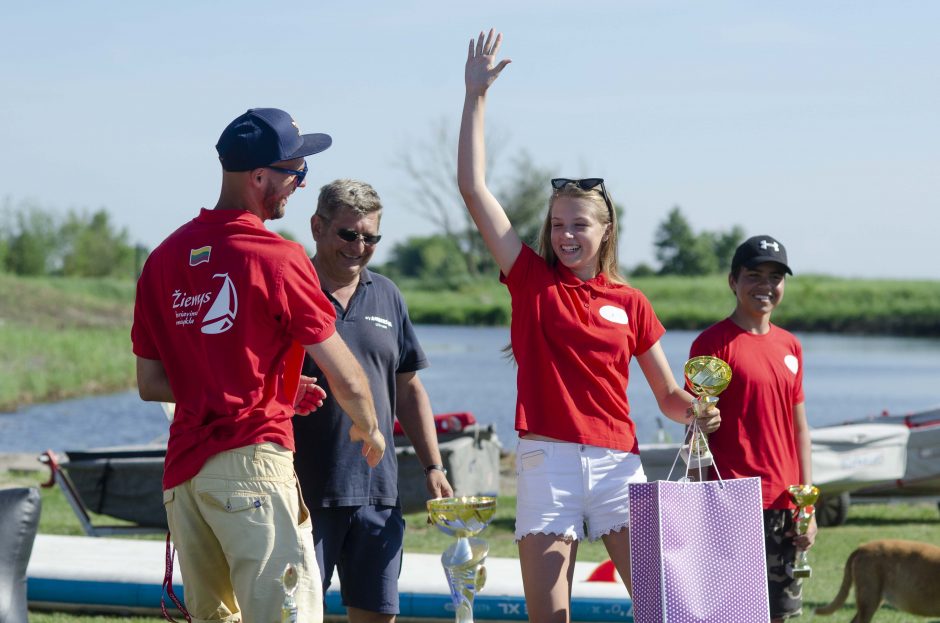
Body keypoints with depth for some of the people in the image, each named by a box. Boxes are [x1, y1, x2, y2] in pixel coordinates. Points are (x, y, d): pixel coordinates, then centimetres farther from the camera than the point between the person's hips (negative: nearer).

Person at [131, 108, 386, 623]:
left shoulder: (163, 258, 10)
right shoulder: (277, 258, -9)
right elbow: (347, 379, -6)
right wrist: (368, 429, 16)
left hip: (182, 469, 7)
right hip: (254, 461, -7)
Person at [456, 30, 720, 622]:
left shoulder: (630, 303, 10)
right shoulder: (532, 279, 6)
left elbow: (669, 395, 14)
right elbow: (474, 188, 0)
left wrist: (697, 409, -10)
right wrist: (476, 95, -1)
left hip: (617, 462, 1)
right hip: (548, 461, -1)